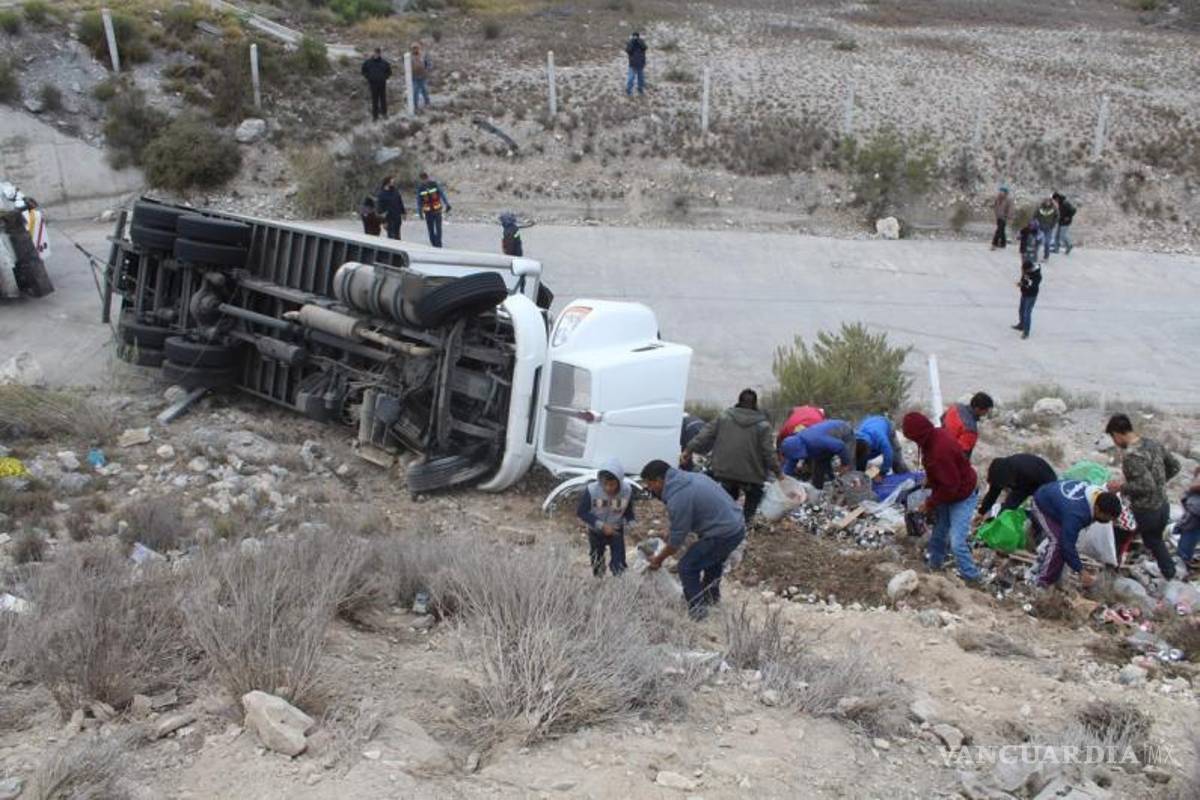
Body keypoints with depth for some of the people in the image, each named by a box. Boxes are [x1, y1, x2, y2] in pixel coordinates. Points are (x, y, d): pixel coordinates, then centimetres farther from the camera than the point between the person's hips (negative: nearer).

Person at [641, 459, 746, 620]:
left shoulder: (678, 499, -21)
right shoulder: (690, 476, 7)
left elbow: (675, 541, -10)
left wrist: (658, 559, 5)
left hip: (724, 535, -10)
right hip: (737, 526, 10)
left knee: (687, 567, -1)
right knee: (712, 559, 32)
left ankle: (697, 610, 6)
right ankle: (711, 596, 50)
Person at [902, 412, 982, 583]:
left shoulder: (940, 450, -37)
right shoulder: (936, 434, -9)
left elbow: (950, 486, -29)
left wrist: (930, 504, -17)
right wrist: (929, 479, 5)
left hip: (961, 498, -9)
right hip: (947, 492, 9)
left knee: (957, 543, -11)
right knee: (939, 533, 21)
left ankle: (972, 578, 4)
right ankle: (934, 564, 40)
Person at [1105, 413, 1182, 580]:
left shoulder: (1130, 455, -26)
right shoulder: (1153, 444, -1)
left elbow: (1147, 486, -30)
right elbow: (1174, 467, 11)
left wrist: (1121, 487, -17)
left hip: (1145, 513, -7)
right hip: (1163, 508, 7)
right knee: (1155, 541, 29)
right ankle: (1171, 577, 34)